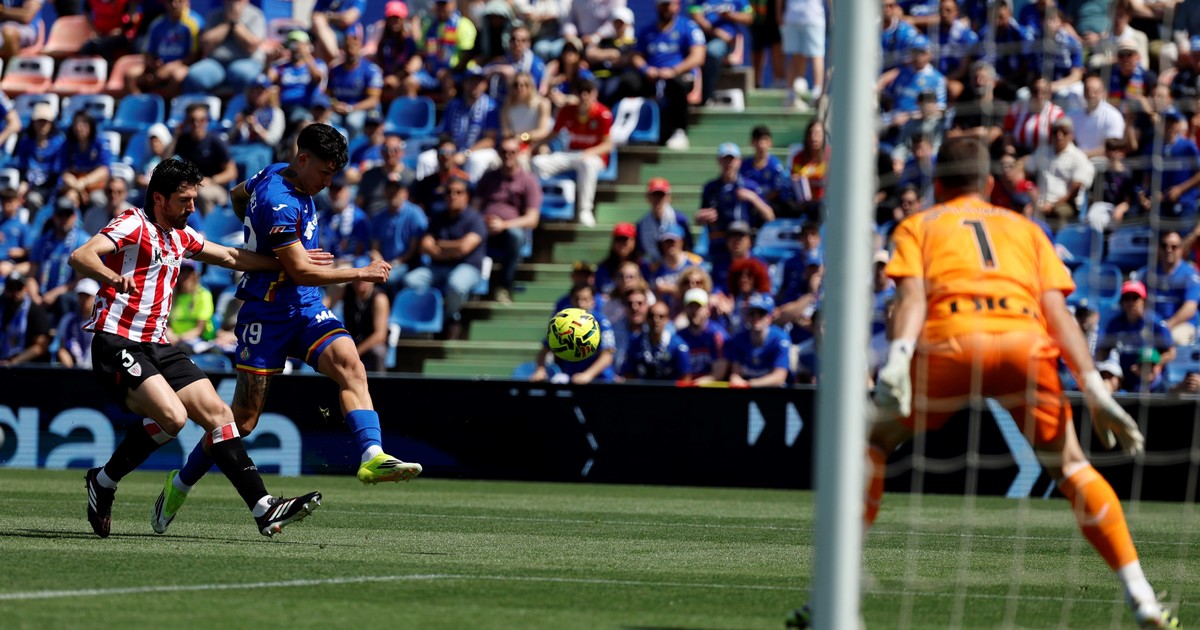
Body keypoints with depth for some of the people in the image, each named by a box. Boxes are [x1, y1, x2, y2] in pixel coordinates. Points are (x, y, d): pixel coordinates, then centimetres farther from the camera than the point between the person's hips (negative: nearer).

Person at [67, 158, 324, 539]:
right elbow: (80, 257, -24)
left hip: (157, 347, 9)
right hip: (117, 345, -9)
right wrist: (112, 276, -45)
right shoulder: (134, 225, -9)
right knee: (172, 416, -27)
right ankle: (104, 482, -7)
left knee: (217, 413, -3)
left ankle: (264, 510, -5)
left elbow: (230, 257, 30)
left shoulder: (180, 236, 17)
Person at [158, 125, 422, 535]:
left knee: (350, 364, -22)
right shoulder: (278, 201, -22)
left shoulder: (276, 175, 7)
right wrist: (362, 273, -15)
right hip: (268, 313, -8)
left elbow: (237, 196, 28)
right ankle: (180, 486, 18)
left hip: (307, 309, 8)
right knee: (243, 419, -2)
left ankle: (372, 457, -38)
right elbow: (301, 272, -22)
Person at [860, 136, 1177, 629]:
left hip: (952, 337, -2)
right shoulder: (1026, 228, 33)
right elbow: (1057, 311, 18)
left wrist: (896, 361, -10)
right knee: (1069, 465, 16)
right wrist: (1095, 390, 11)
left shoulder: (918, 226, 27)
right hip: (1026, 339, 2)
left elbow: (912, 295, 6)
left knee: (875, 441, 16)